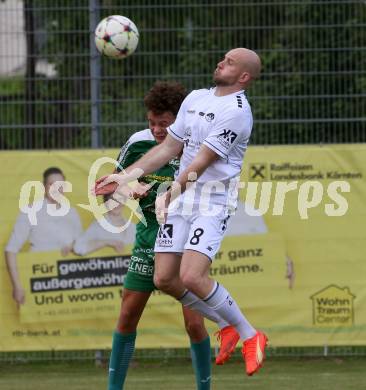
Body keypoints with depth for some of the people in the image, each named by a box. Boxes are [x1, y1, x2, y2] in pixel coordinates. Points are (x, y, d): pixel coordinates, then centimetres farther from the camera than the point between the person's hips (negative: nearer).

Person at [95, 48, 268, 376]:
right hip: (182, 196, 8)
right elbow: (170, 147, 18)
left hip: (214, 200, -8)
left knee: (191, 277, -22)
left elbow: (201, 162, -18)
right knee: (165, 279, 1)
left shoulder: (236, 112, -14)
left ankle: (250, 336, -4)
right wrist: (125, 177, 14)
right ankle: (229, 326, 21)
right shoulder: (196, 98, 13)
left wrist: (171, 193, -21)